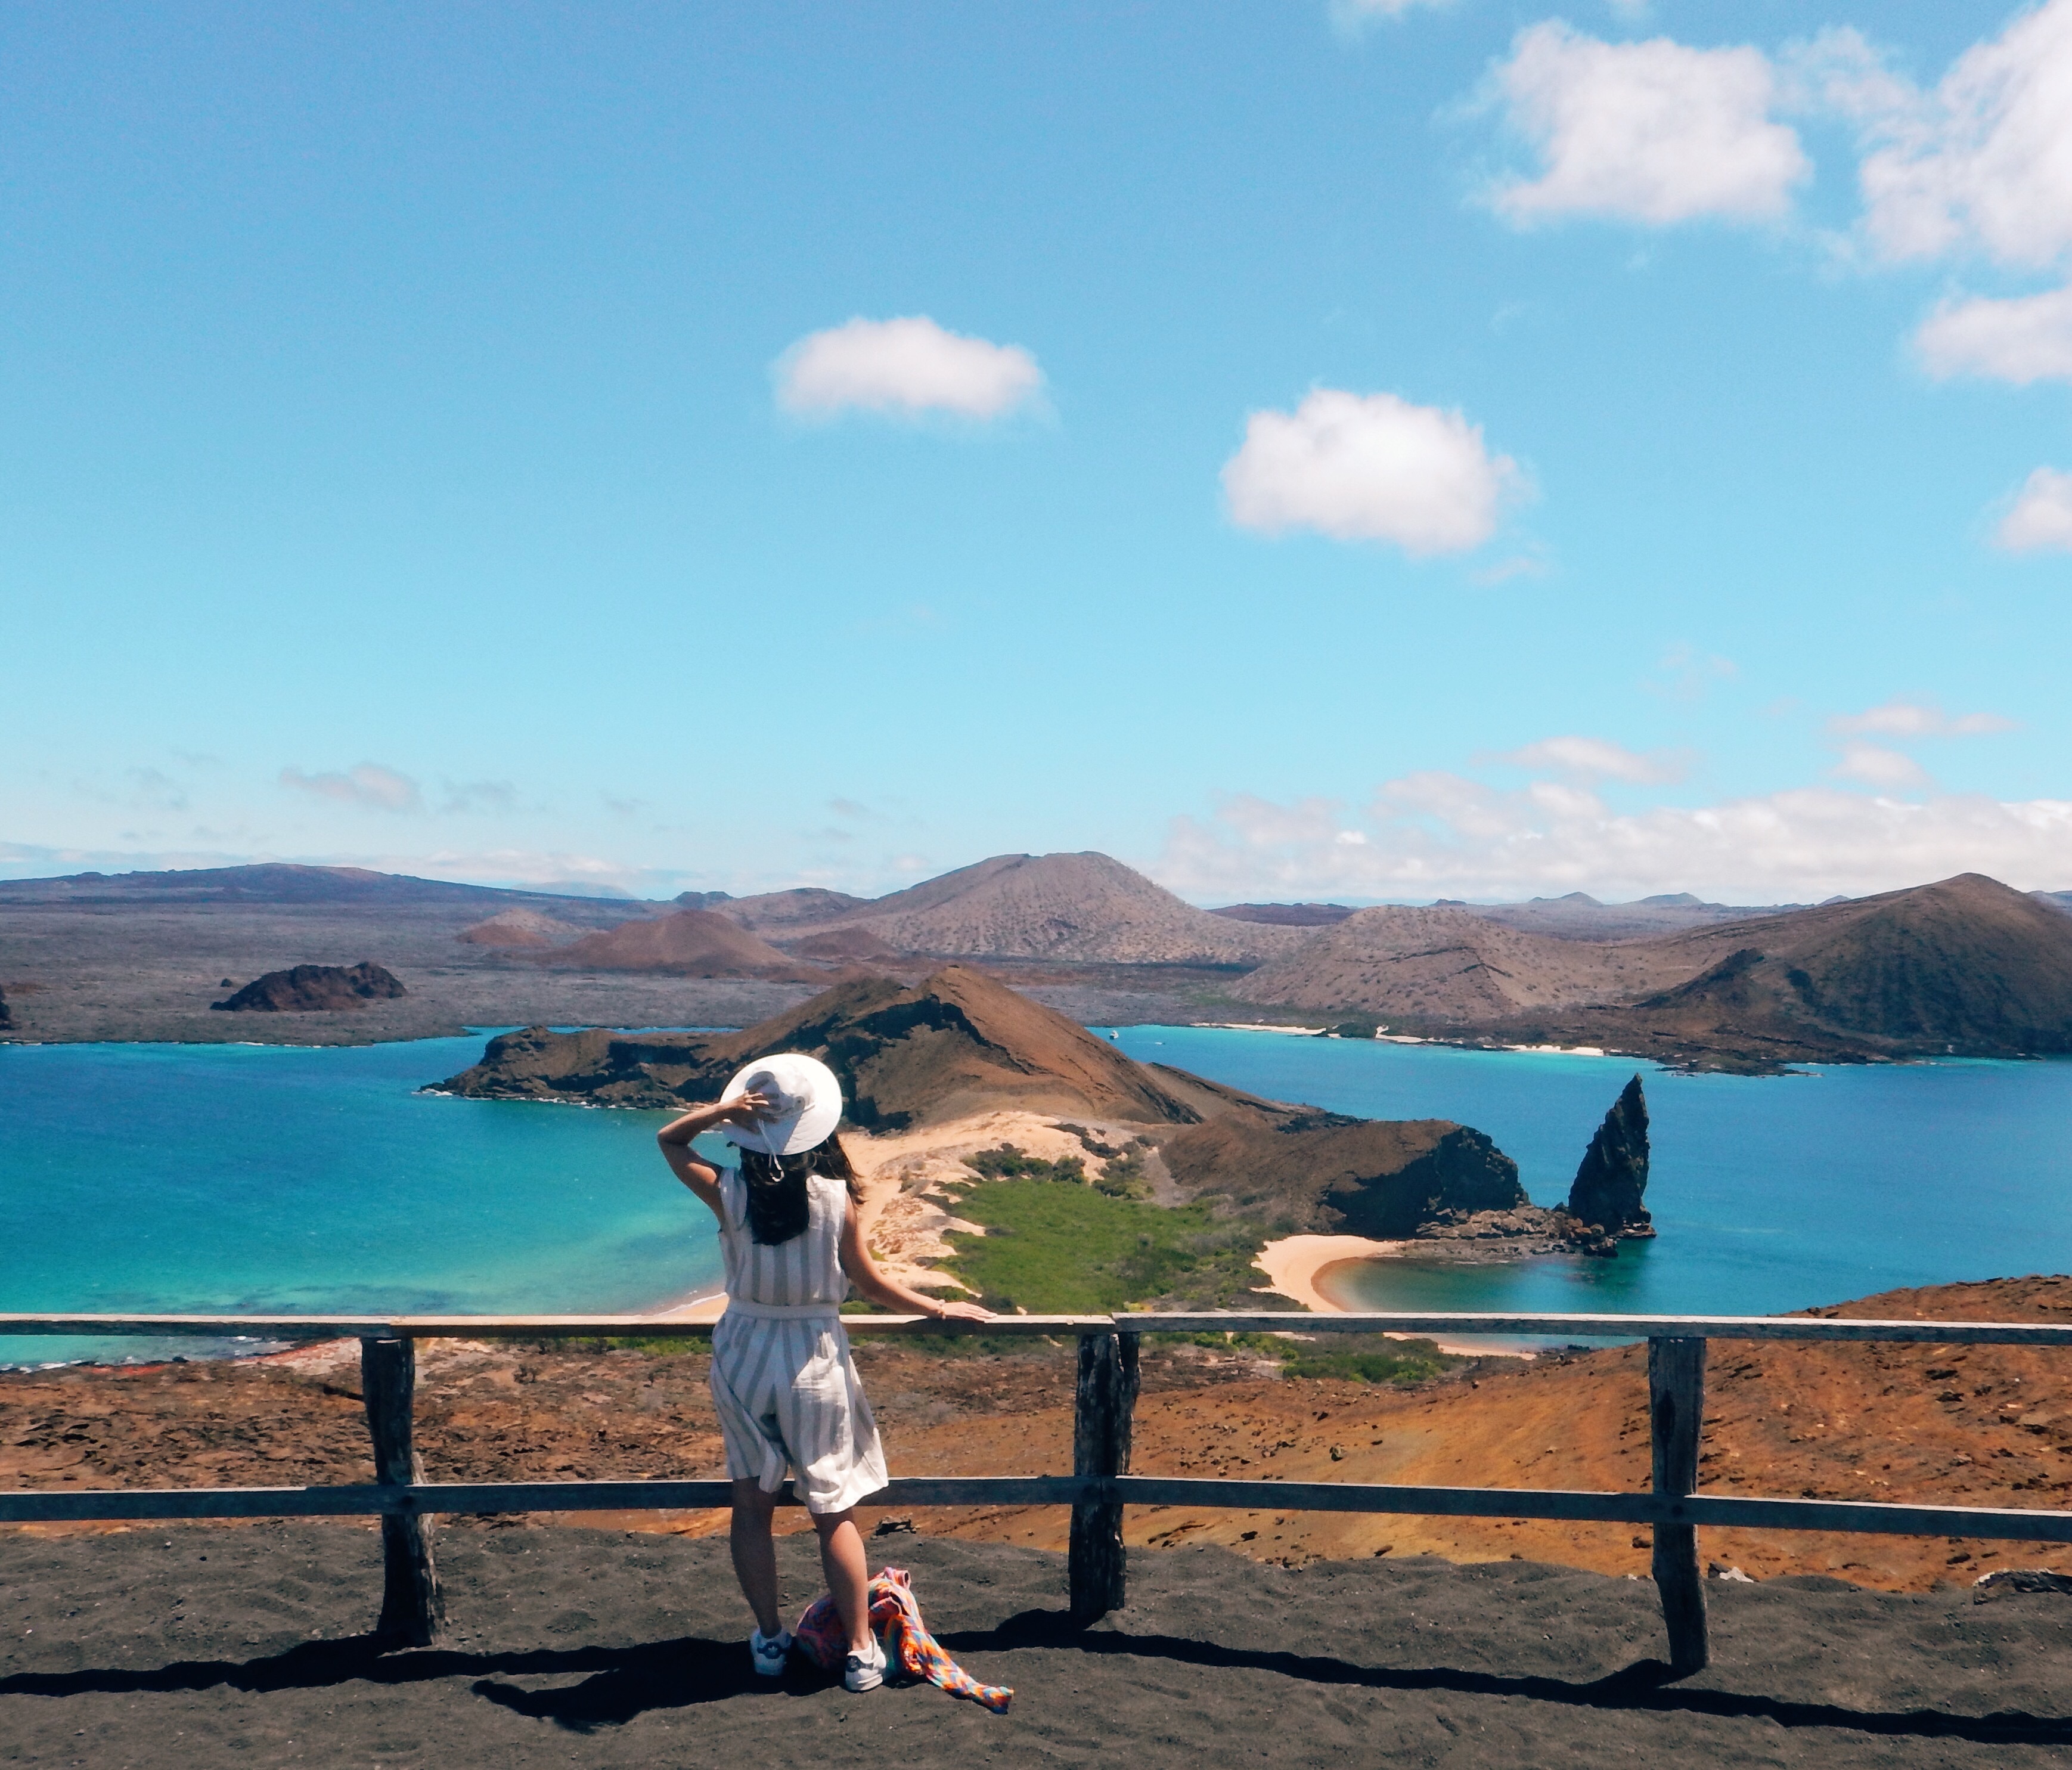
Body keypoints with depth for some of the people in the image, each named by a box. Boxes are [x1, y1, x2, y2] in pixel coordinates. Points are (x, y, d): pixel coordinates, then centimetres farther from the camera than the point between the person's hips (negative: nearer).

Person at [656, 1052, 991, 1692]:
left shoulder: (729, 1193, -11)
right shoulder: (835, 1196, -14)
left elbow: (667, 1140, 6)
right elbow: (871, 1284, -5)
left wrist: (719, 1110, -12)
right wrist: (940, 1308, 9)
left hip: (743, 1357, 1)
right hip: (816, 1360, -1)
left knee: (752, 1506, 16)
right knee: (836, 1512, 9)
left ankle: (770, 1640, 24)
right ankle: (861, 1651, 12)